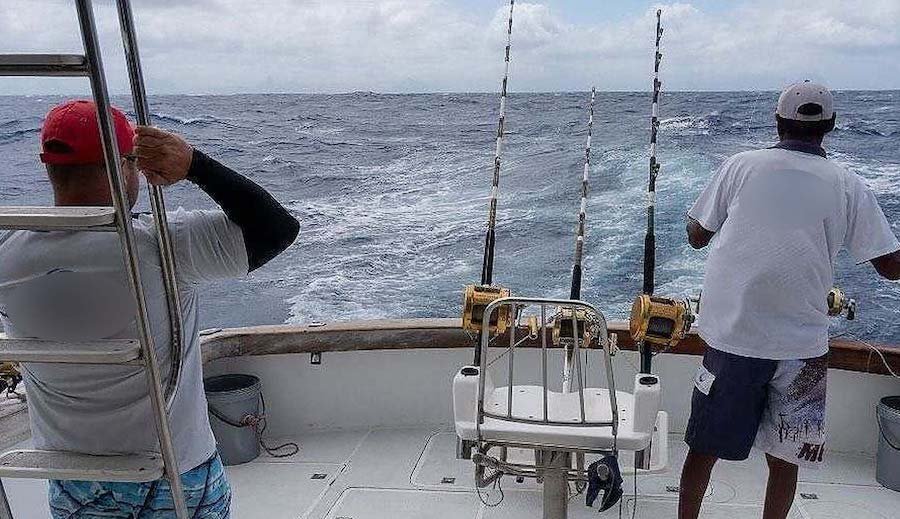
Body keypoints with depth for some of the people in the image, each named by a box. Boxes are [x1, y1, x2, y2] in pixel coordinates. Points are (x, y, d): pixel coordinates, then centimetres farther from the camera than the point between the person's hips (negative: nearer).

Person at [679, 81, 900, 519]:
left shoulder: (741, 166, -1)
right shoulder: (848, 186, 0)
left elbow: (696, 236, 4)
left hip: (730, 338, 0)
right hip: (801, 346, 0)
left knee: (705, 447, 13)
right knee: (784, 458, 16)